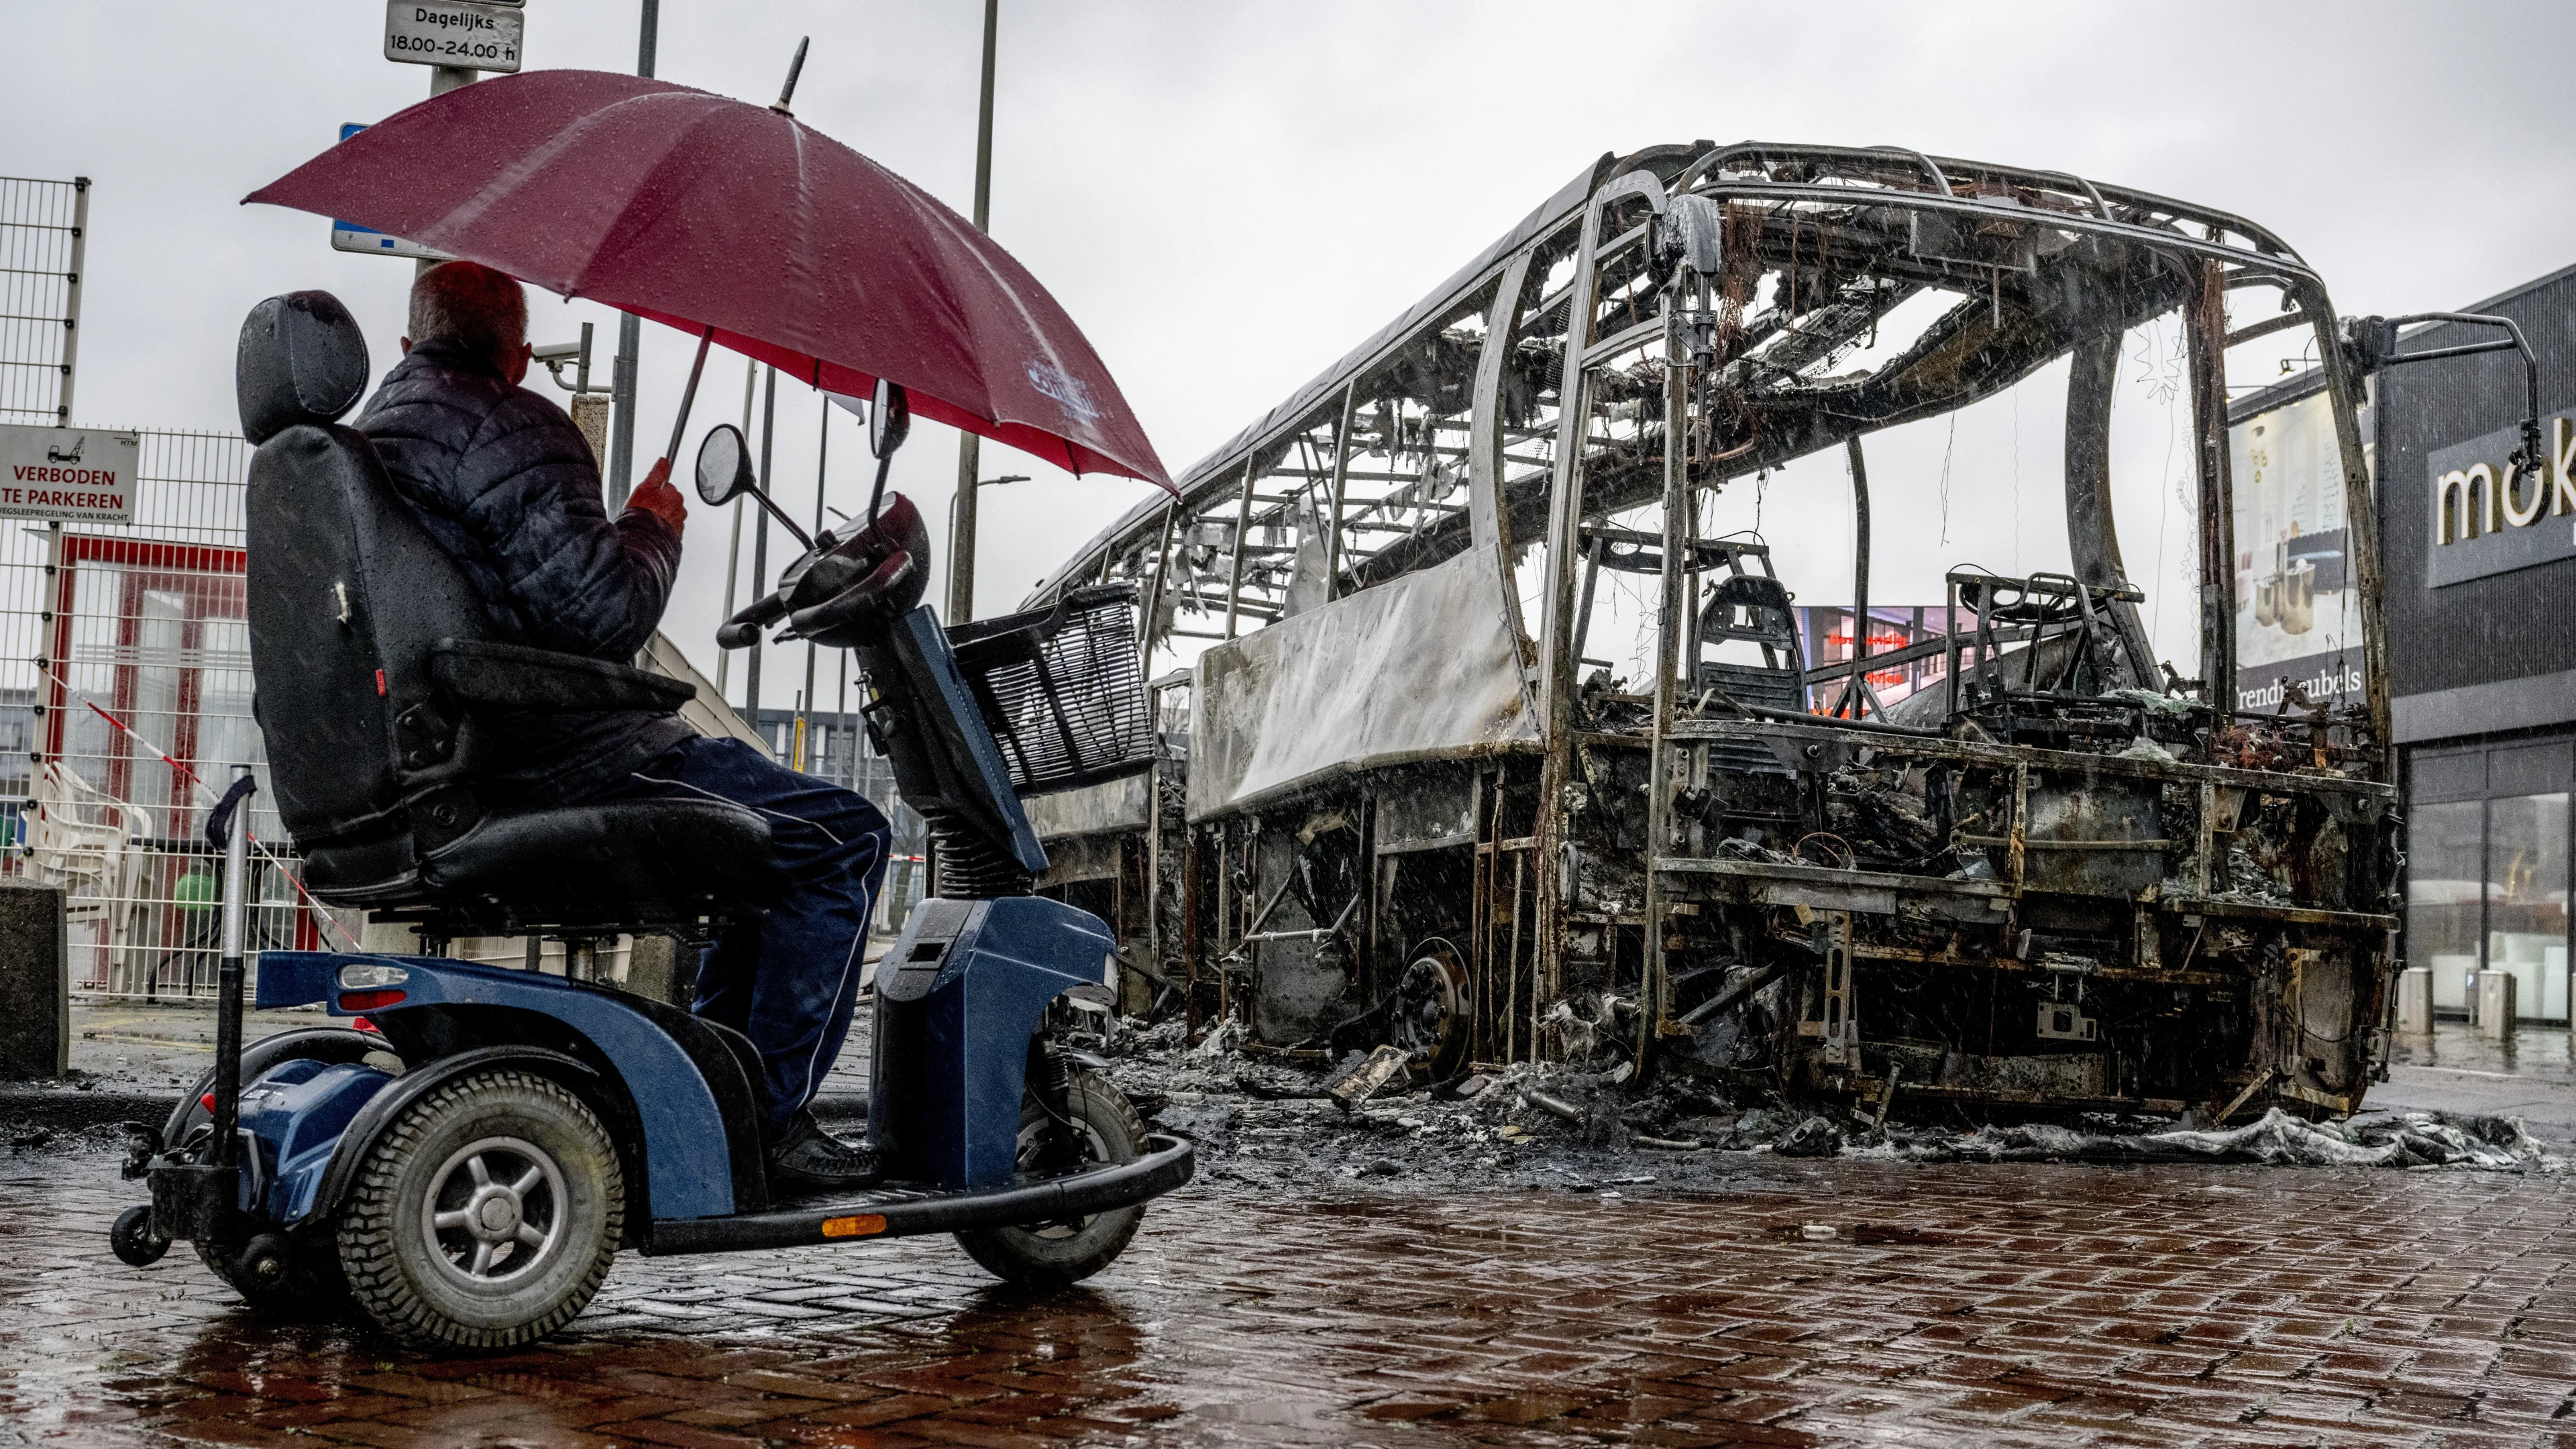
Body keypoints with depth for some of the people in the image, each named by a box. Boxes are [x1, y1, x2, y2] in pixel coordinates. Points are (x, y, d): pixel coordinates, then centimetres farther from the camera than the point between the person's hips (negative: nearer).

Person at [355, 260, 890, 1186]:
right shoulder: (510, 427, -13)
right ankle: (772, 1119, -4)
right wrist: (653, 527, -3)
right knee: (843, 837, -5)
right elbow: (607, 612, -22)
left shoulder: (368, 440, 18)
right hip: (557, 760, -11)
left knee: (776, 828, 26)